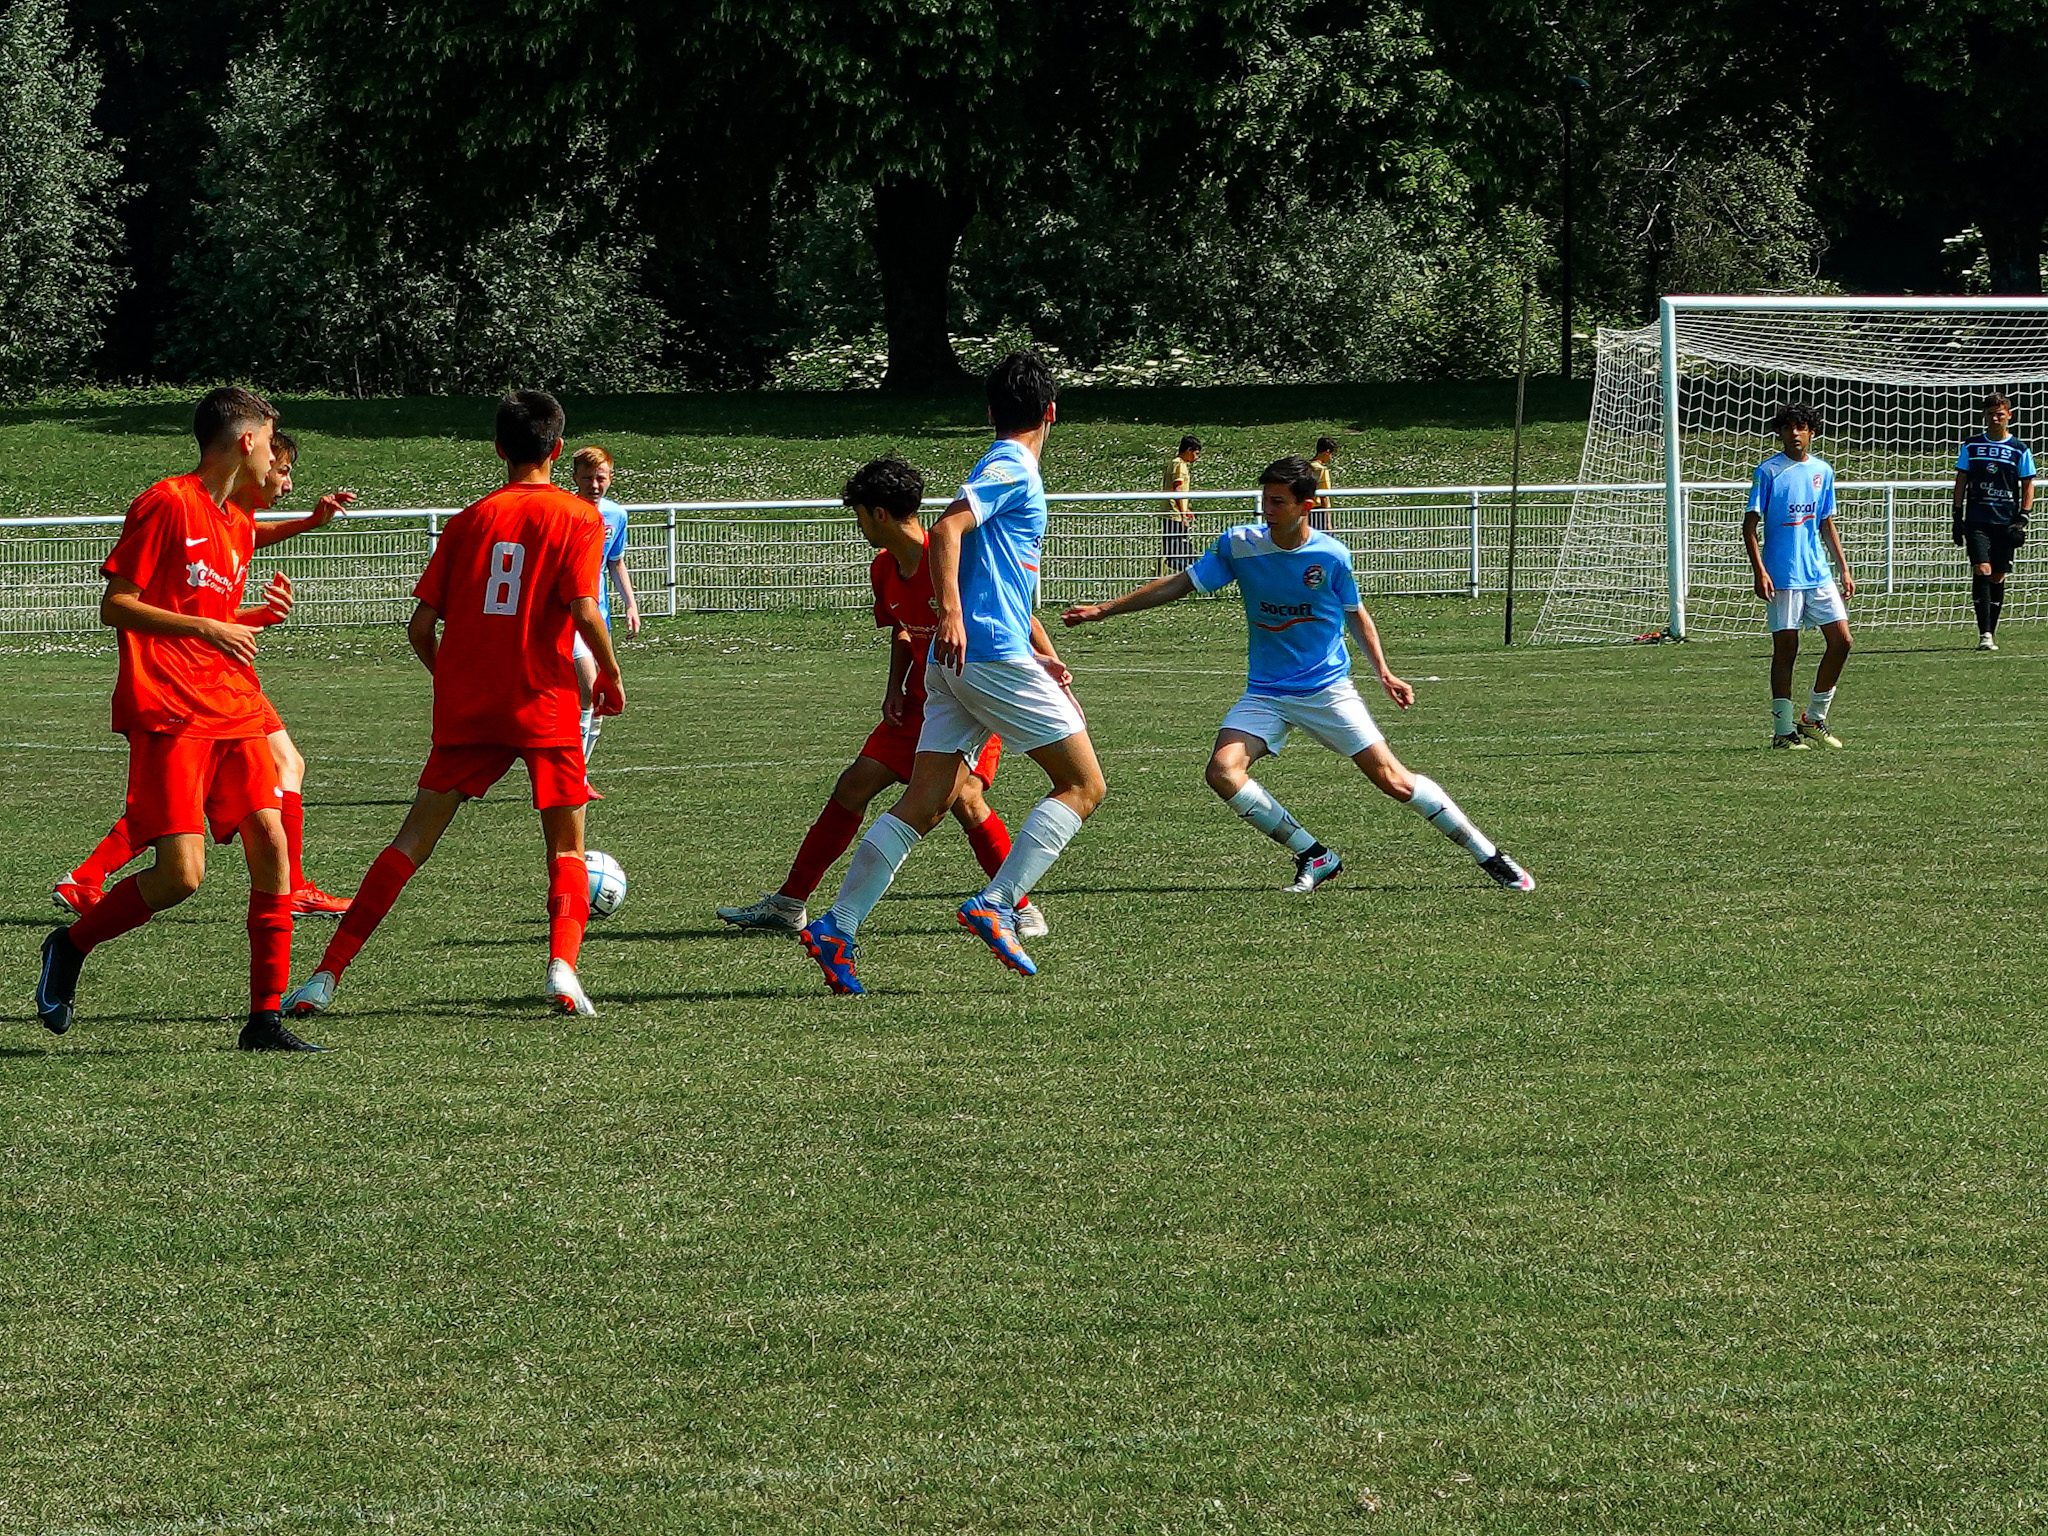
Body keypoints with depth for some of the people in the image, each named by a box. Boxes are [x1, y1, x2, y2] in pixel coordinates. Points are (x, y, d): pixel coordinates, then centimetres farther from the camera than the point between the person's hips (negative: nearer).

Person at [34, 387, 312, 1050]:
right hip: (169, 714, -8)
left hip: (232, 710, 8)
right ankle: (70, 946, 10)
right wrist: (208, 629, -18)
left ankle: (265, 1018, -1)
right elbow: (115, 606, -10)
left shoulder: (238, 528, 19)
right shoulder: (165, 504, -7)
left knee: (270, 845, -6)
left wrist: (259, 617, 9)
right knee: (180, 874, -15)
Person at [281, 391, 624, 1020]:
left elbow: (421, 625, 5)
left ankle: (328, 973, -4)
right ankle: (562, 967, -14)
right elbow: (584, 612, -14)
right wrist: (611, 677, 2)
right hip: (544, 707, -2)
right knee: (568, 849, 11)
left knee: (415, 838, 4)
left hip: (466, 708, 2)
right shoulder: (578, 518, -1)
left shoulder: (468, 520, 8)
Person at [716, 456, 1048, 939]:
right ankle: (788, 904, 9)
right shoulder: (884, 571, 3)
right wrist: (895, 689, 6)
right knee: (854, 785, 3)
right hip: (921, 701, 8)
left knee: (964, 797, -25)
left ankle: (1022, 910, -9)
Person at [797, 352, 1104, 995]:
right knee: (1083, 785, -4)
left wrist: (1043, 654, 37)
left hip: (959, 658, 9)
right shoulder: (1013, 469, -5)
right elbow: (947, 528, -21)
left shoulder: (1007, 470, 25)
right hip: (993, 651, -9)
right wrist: (951, 613, -32)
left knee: (925, 803, 4)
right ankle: (996, 905, -14)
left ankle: (836, 929, -3)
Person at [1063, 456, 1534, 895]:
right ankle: (1314, 856, -9)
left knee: (1394, 780, -10)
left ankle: (1490, 857, 4)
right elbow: (1178, 585, 1)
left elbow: (1356, 614, 7)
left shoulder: (1331, 556, -10)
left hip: (1329, 690, -3)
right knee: (1223, 770, -21)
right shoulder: (1239, 545, -7)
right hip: (1265, 694, 3)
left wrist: (1384, 674, -1)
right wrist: (1104, 609, -1)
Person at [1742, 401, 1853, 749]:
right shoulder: (1769, 471, -5)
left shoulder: (1822, 471, 11)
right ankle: (1783, 730, 4)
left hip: (1819, 573, 5)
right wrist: (1759, 572, -15)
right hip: (1782, 575, -5)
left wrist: (1844, 570, 15)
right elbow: (1750, 524, -5)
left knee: (1841, 641, -1)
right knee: (1785, 649, -2)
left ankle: (1813, 719, 13)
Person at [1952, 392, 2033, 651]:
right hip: (1977, 520, -1)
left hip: (2006, 522, 1)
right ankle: (1984, 633, -18)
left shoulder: (2019, 450, 4)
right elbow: (1961, 482, 10)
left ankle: (1991, 633, 15)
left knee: (1998, 577, 4)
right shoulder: (1971, 447, 6)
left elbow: (2028, 485, 7)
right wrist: (1957, 516, 4)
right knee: (1982, 571, -15)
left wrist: (2023, 518, -4)